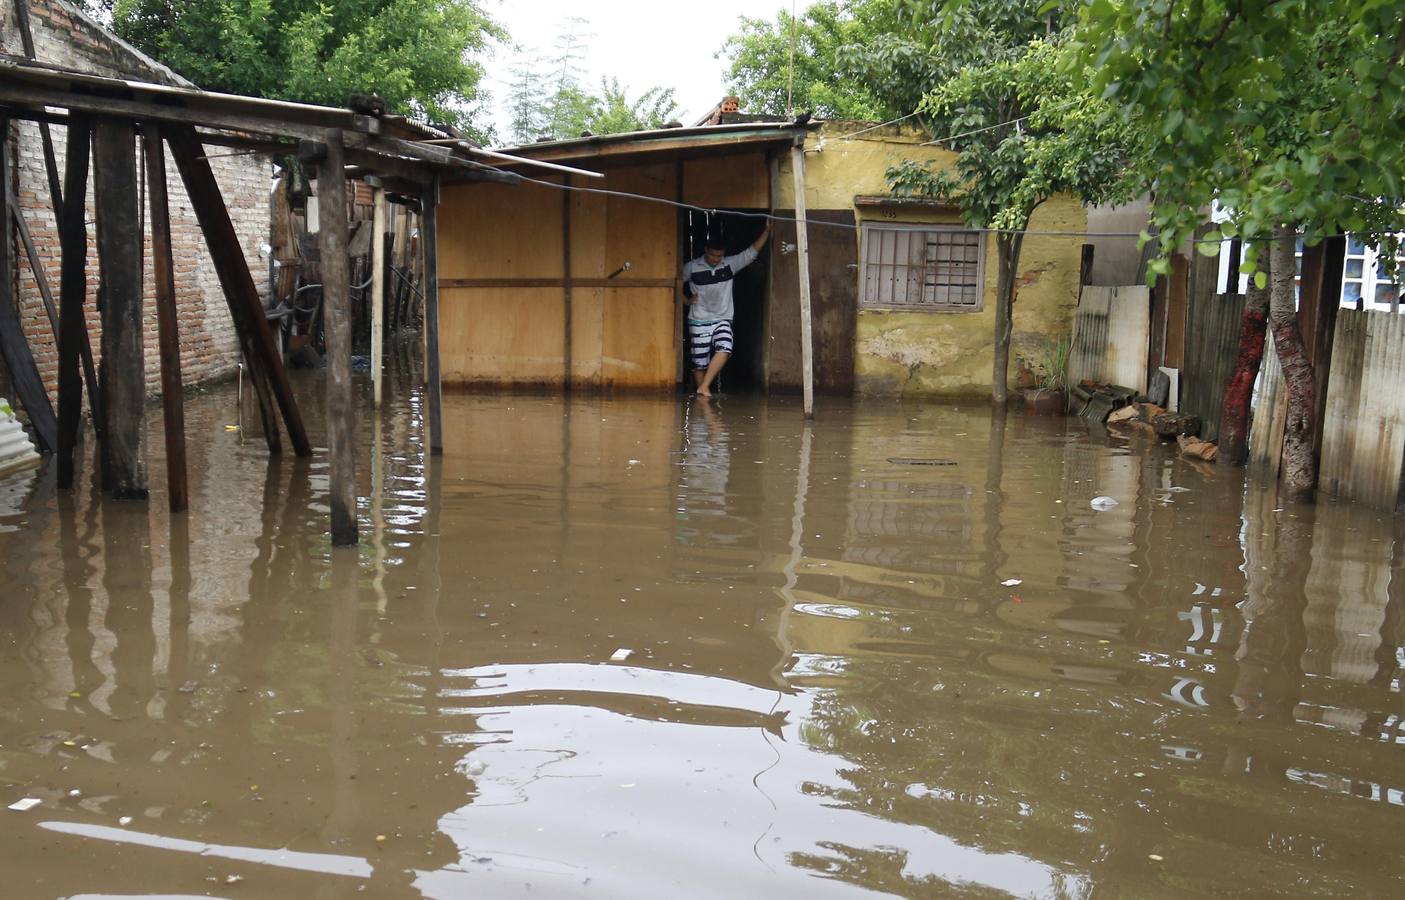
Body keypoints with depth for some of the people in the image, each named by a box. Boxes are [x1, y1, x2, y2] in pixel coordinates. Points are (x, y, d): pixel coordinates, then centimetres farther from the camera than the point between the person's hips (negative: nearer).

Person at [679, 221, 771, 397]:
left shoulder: (730, 264, 1)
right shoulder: (692, 267, -3)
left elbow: (752, 251, -2)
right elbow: (677, 282, 10)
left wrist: (767, 230, -9)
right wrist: (686, 300, 2)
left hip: (722, 320, 1)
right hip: (699, 322, -1)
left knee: (724, 350, -24)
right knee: (699, 363, -2)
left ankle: (704, 387, -23)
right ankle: (701, 395, 12)